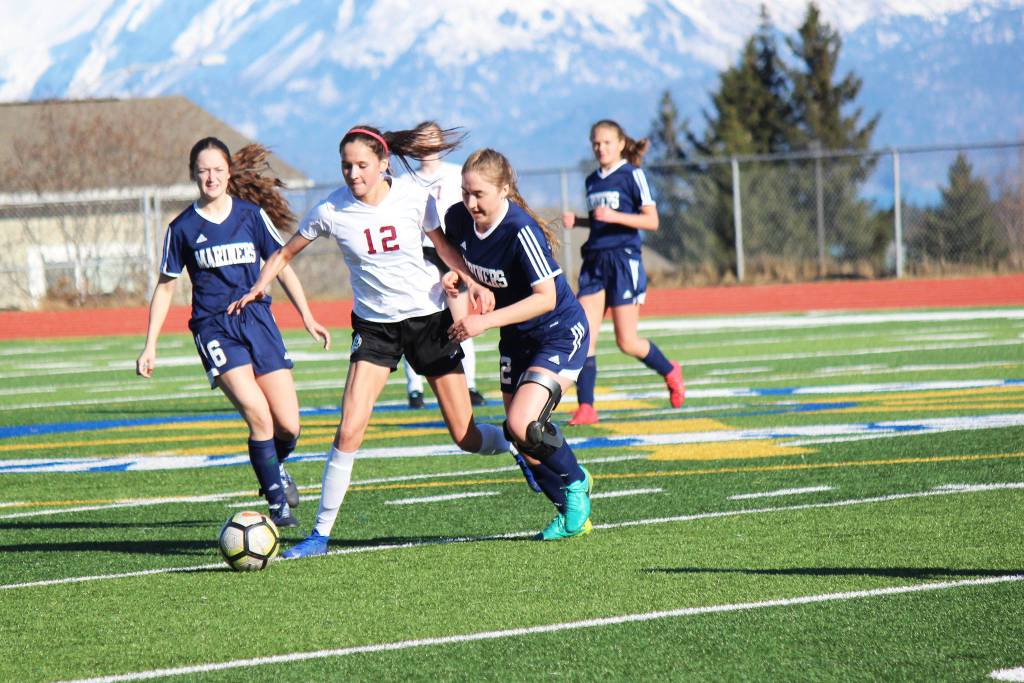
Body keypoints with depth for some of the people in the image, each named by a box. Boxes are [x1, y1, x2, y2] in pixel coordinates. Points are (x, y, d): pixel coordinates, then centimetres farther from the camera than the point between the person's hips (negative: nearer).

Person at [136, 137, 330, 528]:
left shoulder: (252, 215, 5)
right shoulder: (182, 228, 3)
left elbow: (281, 266, 14)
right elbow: (166, 287, 10)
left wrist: (307, 317, 7)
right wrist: (150, 347, 6)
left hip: (258, 321, 2)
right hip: (214, 330, -2)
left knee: (289, 426, -4)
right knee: (258, 415, -21)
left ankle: (275, 467, 31)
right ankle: (276, 501, -8)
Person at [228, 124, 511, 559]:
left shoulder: (413, 197, -10)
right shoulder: (331, 211, -12)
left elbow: (442, 244, 7)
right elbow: (286, 253, 1)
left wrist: (471, 282, -7)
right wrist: (259, 286, -16)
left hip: (428, 317, 0)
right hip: (374, 324, 0)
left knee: (465, 435, 4)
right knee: (349, 430, -16)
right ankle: (321, 532, -6)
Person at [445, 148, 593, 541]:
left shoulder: (521, 231, -29)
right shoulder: (458, 219, -8)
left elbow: (547, 297, -29)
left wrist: (486, 321, -33)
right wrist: (454, 275, -9)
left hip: (560, 335, -8)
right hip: (516, 340, 8)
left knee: (522, 424, -24)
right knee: (523, 443, 6)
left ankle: (575, 483, 4)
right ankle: (571, 512, 26)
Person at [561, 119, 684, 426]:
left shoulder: (632, 175, -5)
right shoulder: (593, 181, 15)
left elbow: (651, 220, -10)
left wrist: (615, 216, -21)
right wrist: (577, 221, 8)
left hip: (624, 261, -6)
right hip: (594, 262, 6)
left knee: (627, 342, -3)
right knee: (584, 337, -8)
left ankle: (670, 371, 26)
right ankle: (585, 407, -8)